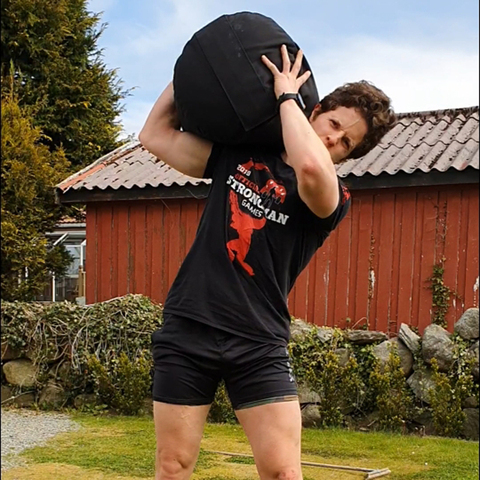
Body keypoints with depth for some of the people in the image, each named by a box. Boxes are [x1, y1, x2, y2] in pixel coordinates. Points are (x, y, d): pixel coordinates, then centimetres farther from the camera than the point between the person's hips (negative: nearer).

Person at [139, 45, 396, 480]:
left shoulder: (332, 198, -1)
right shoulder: (237, 155, 10)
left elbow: (310, 167, -26)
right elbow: (156, 135, 13)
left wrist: (287, 94, -13)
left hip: (259, 345, -2)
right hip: (187, 331, 2)